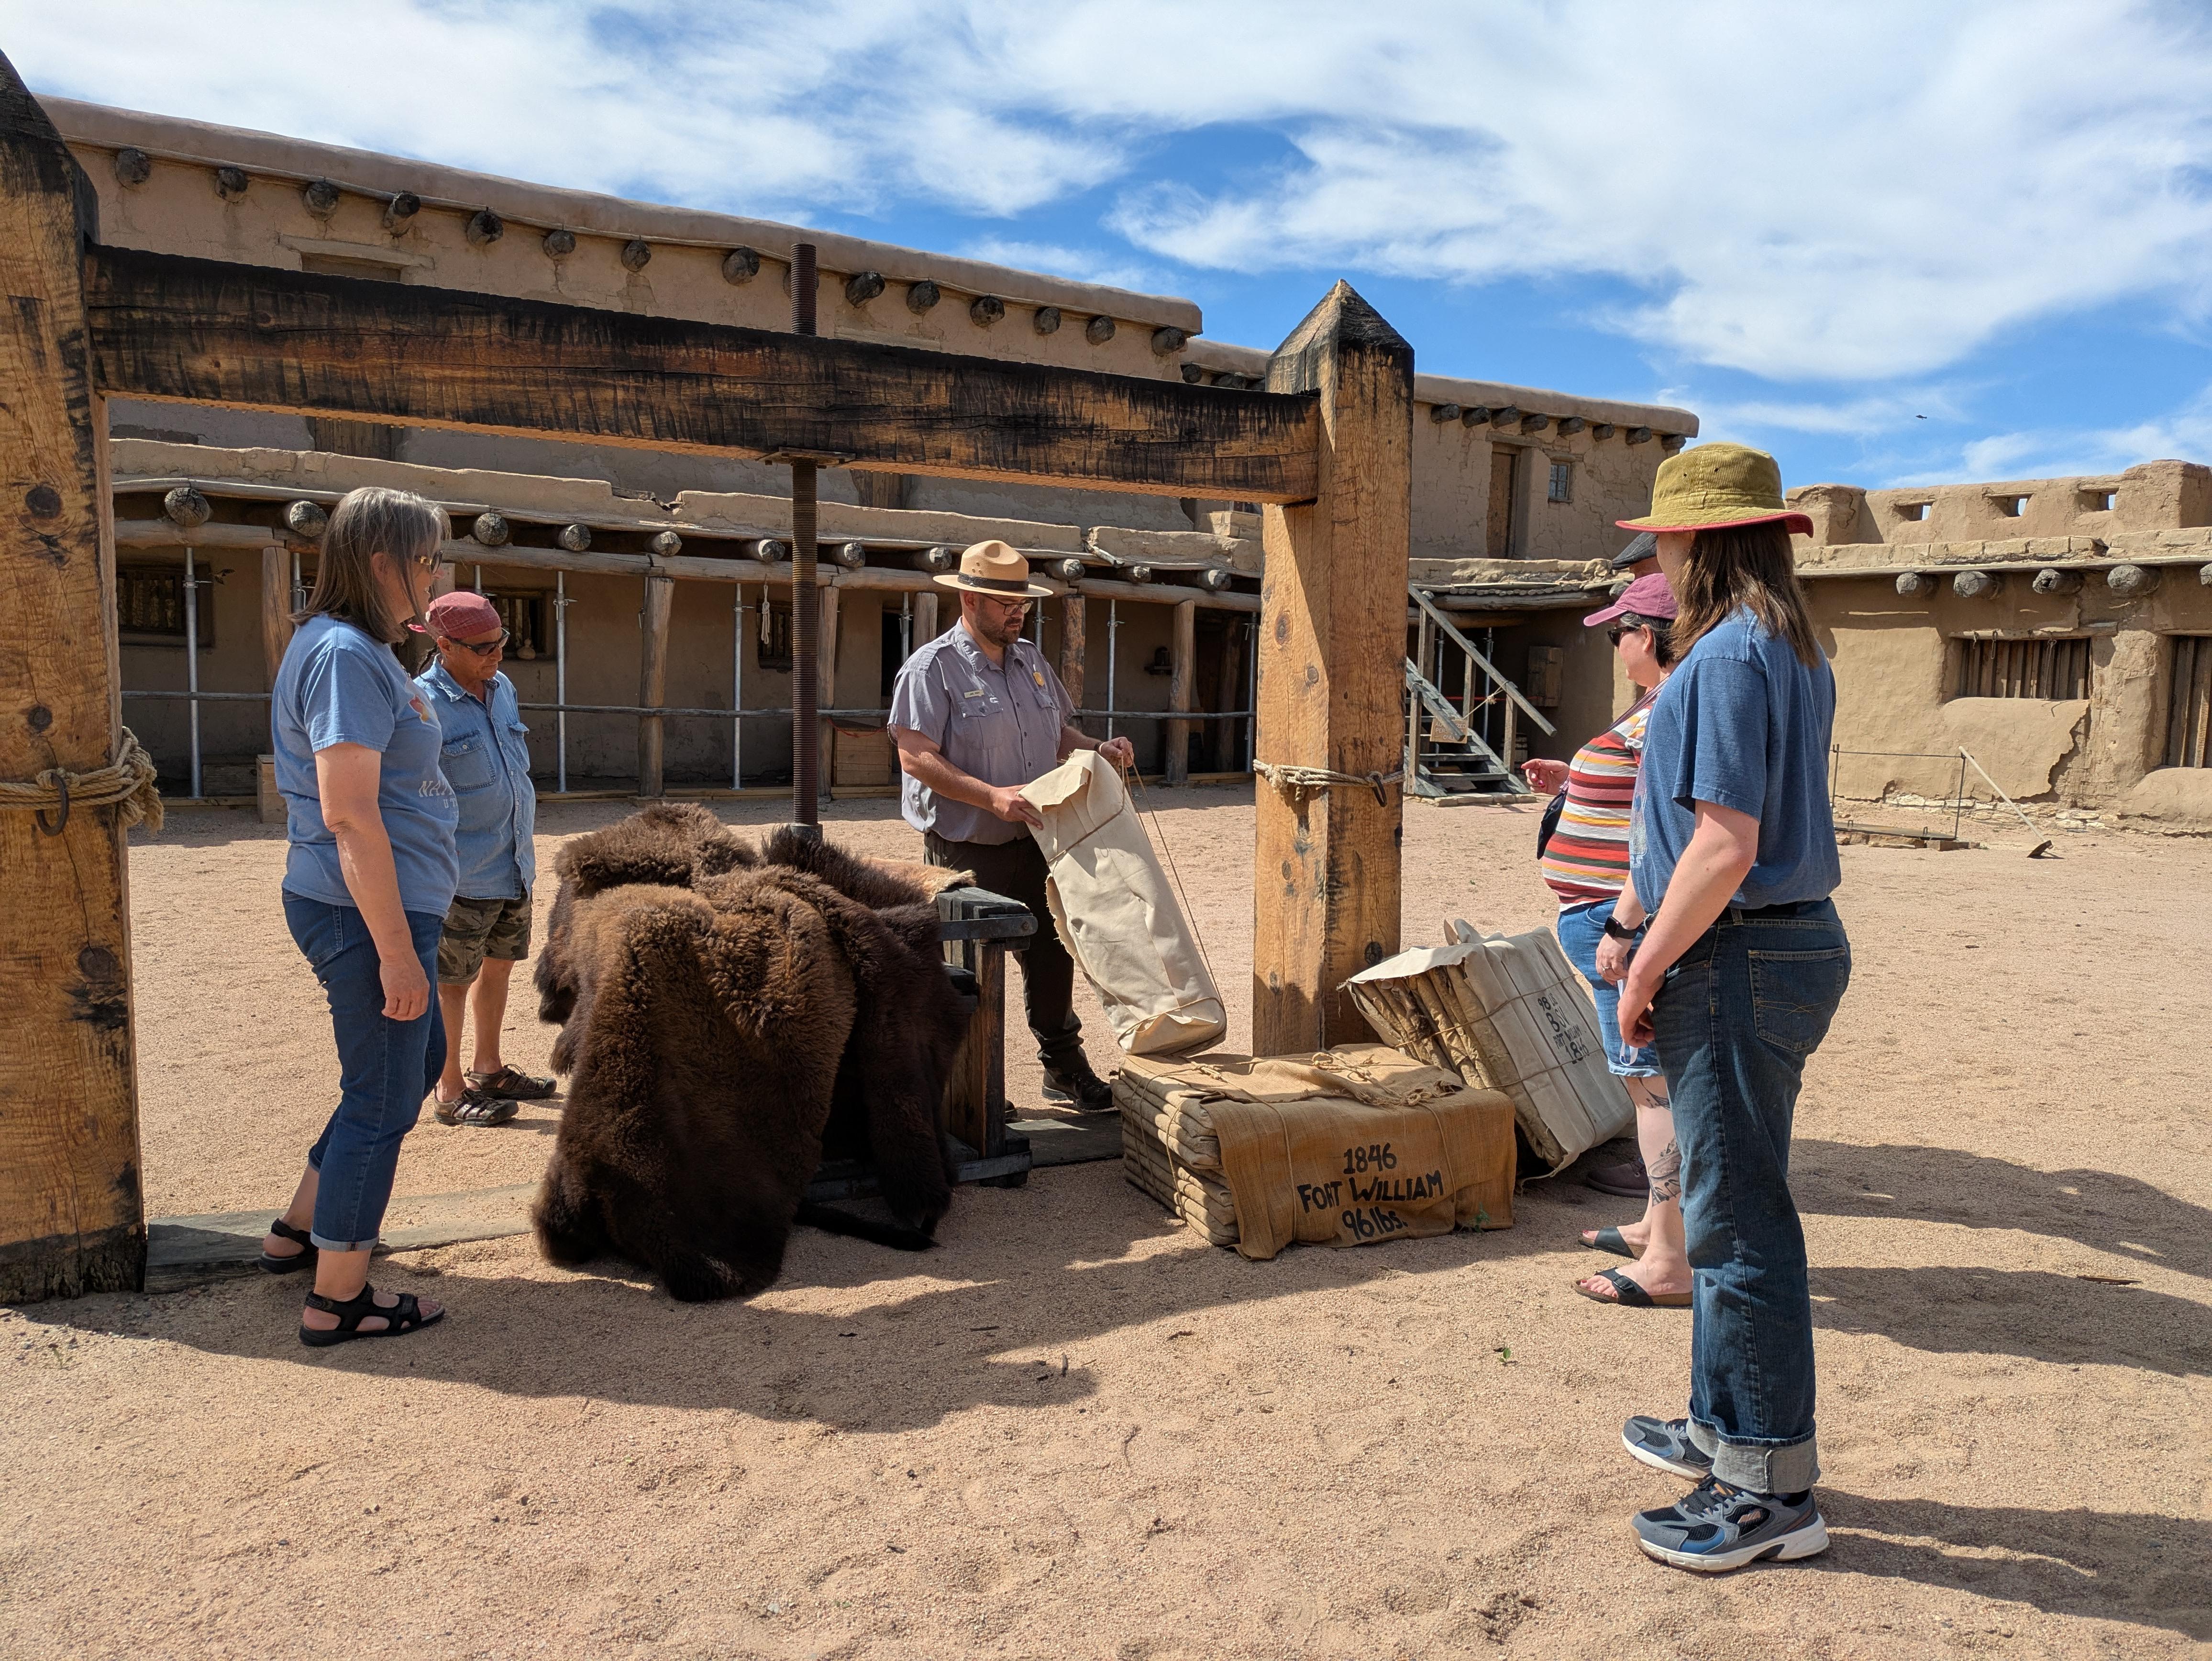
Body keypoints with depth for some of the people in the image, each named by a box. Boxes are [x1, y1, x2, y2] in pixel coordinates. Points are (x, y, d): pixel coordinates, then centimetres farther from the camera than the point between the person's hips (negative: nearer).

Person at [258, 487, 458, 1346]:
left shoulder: (359, 651, 15)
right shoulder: (346, 657, -18)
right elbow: (349, 814, -24)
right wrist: (396, 948, -23)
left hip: (377, 907, 11)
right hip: (368, 914, -11)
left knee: (417, 1060, 24)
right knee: (383, 1101, 1)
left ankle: (298, 1230, 35)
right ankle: (338, 1299, 15)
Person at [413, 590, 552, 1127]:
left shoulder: (503, 688, 8)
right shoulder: (422, 704, -15)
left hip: (515, 869, 8)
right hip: (464, 877, -8)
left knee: (499, 965, 19)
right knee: (452, 981, 4)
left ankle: (489, 1071, 35)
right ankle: (451, 1092, 17)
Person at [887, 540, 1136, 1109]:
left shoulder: (1031, 661, 12)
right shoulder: (933, 668, -11)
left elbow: (1059, 732, 22)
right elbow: (915, 758, -19)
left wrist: (1098, 749, 0)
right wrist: (992, 796, -28)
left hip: (1034, 843, 7)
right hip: (966, 852, -7)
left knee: (1051, 954, 12)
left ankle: (1064, 1065, 26)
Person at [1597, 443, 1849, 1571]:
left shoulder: (1727, 655, -18)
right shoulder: (1793, 654, 14)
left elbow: (1725, 848, -24)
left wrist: (1646, 972, -14)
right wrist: (1631, 923, 23)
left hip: (1738, 962, -10)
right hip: (1792, 942, 10)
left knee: (1737, 1219, 0)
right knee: (1729, 1203, 19)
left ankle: (1771, 1487, 12)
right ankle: (1726, 1430, 34)